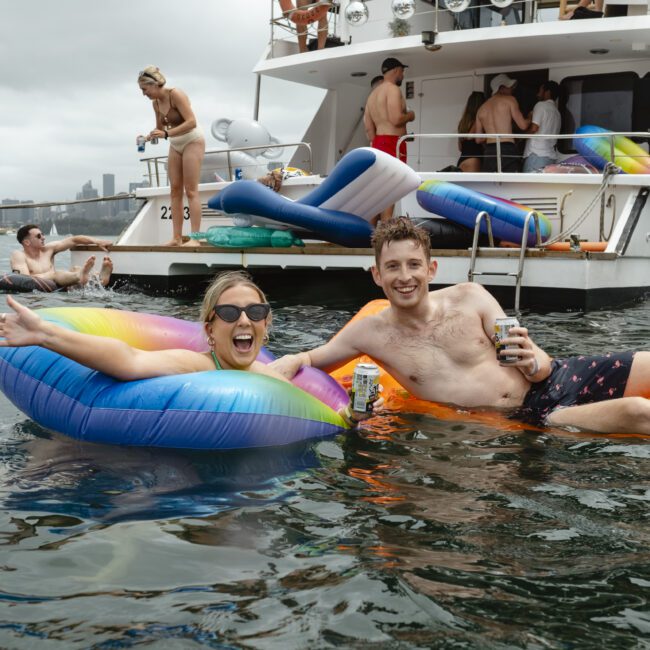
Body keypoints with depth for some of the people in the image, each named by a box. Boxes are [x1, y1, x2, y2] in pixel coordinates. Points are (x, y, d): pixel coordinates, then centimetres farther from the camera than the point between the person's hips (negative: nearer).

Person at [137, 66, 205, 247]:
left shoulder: (175, 94, -21)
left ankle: (195, 238, -12)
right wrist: (148, 137, -7)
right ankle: (176, 238, 2)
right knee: (175, 190, 2)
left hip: (192, 141, -8)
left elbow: (191, 122, -29)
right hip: (175, 144, 8)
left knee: (191, 191, -11)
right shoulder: (156, 102, 1)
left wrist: (166, 134, -35)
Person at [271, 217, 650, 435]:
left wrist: (533, 361, -25)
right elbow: (306, 359, 6)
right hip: (530, 415, -2)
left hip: (558, 380, 3)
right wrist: (273, 373, -16)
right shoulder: (370, 334, -4)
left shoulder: (472, 298, -5)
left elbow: (543, 364, 0)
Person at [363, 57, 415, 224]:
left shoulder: (373, 94, 19)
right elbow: (396, 119, -20)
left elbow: (368, 127, 18)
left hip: (378, 143, 9)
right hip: (392, 143, -9)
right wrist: (409, 116, -1)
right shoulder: (392, 89, -8)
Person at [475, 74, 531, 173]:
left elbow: (479, 139, 17)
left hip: (489, 151, 5)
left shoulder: (481, 109, 18)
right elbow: (523, 125, 0)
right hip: (507, 149, -5)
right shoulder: (509, 100, 4)